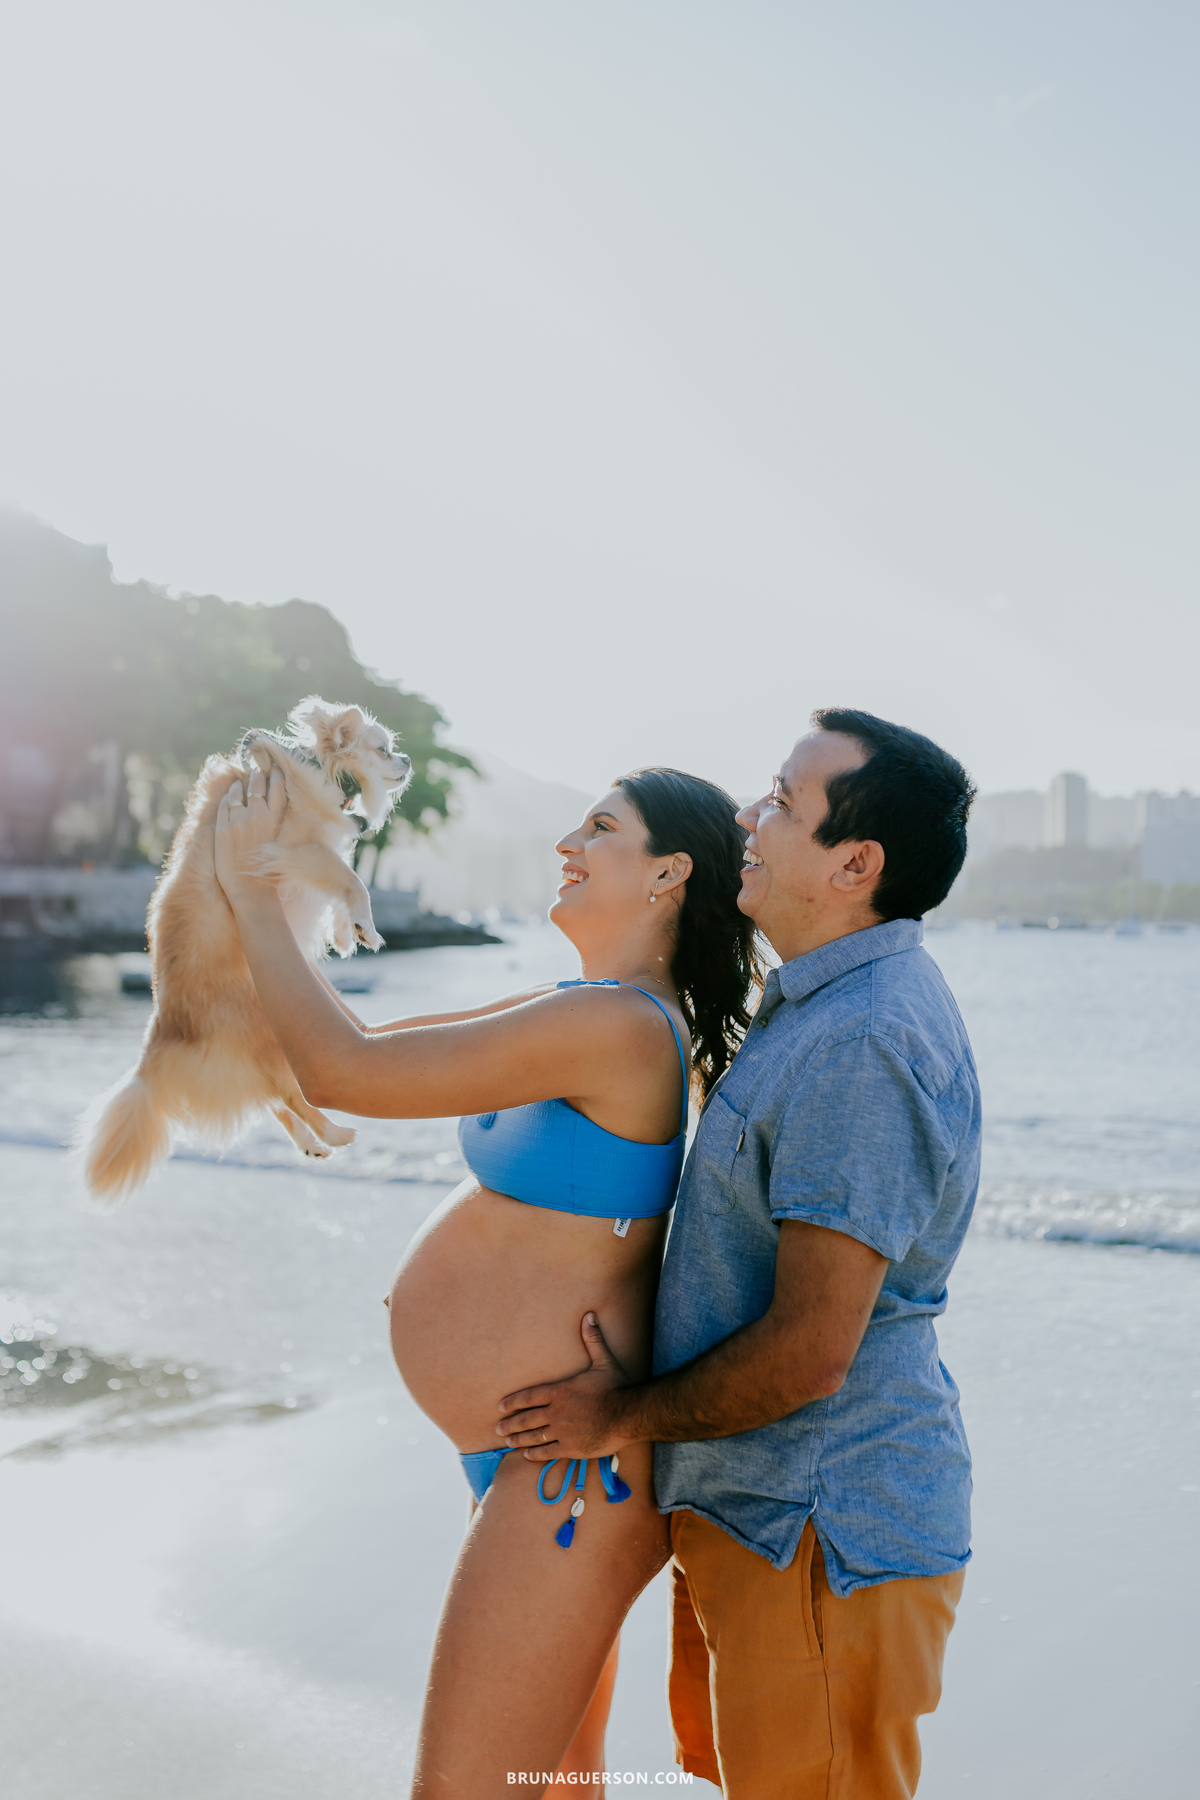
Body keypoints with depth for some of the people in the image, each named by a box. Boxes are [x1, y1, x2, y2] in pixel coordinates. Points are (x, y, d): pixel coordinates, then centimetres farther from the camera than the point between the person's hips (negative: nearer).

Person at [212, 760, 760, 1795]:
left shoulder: (618, 1024, -23)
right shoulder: (588, 1012, 8)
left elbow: (342, 1072, -22)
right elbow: (374, 1046, 14)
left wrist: (251, 890, -11)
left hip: (579, 1469, -10)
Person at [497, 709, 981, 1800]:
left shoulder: (862, 1045, -27)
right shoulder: (833, 1004, 9)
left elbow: (811, 1349, -27)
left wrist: (625, 1418, -12)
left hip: (821, 1540, -10)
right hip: (761, 1506, 10)